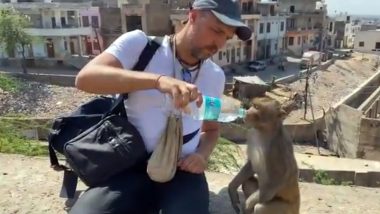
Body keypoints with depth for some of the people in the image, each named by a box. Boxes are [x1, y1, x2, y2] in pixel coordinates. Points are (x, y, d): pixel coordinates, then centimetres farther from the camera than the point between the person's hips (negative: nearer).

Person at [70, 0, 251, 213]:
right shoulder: (139, 43, -5)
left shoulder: (216, 75, 7)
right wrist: (157, 80, -33)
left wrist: (202, 155, -2)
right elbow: (85, 78, -20)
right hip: (129, 167, -2)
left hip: (182, 171, 3)